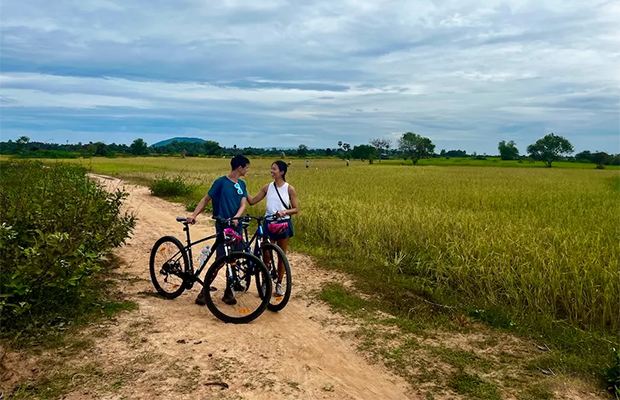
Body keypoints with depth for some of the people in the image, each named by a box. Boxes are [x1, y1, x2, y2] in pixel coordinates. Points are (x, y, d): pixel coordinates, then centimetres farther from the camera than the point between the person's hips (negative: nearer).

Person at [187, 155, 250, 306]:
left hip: (237, 227, 5)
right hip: (223, 227, -5)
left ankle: (228, 292, 19)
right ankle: (204, 291, 6)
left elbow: (243, 204, 0)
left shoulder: (242, 184, 10)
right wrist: (193, 215, -15)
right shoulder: (221, 182, -7)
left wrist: (236, 218, -20)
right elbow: (206, 199, -4)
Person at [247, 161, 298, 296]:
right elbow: (252, 201, 3)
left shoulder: (289, 189, -4)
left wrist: (285, 211, -21)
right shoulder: (268, 187, 2)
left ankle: (279, 284, 22)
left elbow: (295, 209, -3)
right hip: (269, 223, 2)